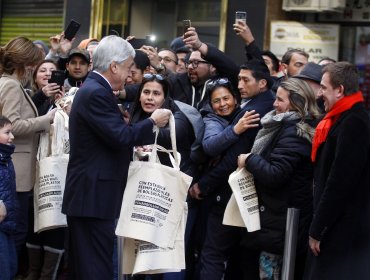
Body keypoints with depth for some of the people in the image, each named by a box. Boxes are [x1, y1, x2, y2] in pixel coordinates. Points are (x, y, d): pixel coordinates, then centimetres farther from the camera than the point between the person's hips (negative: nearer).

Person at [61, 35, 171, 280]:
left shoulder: (94, 89, 16)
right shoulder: (96, 93, -17)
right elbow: (121, 137, -21)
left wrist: (135, 142, 16)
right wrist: (152, 122, -8)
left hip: (89, 195, 11)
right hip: (94, 196, -11)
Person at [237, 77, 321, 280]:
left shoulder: (293, 133, -17)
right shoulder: (297, 127, 14)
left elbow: (274, 174, -23)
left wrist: (249, 160, -11)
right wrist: (254, 160, 10)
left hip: (281, 222, -10)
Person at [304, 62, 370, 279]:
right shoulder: (348, 119, 14)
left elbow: (339, 184, -21)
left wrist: (317, 230, -16)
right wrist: (319, 226, 16)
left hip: (344, 231, -10)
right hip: (340, 227, 10)